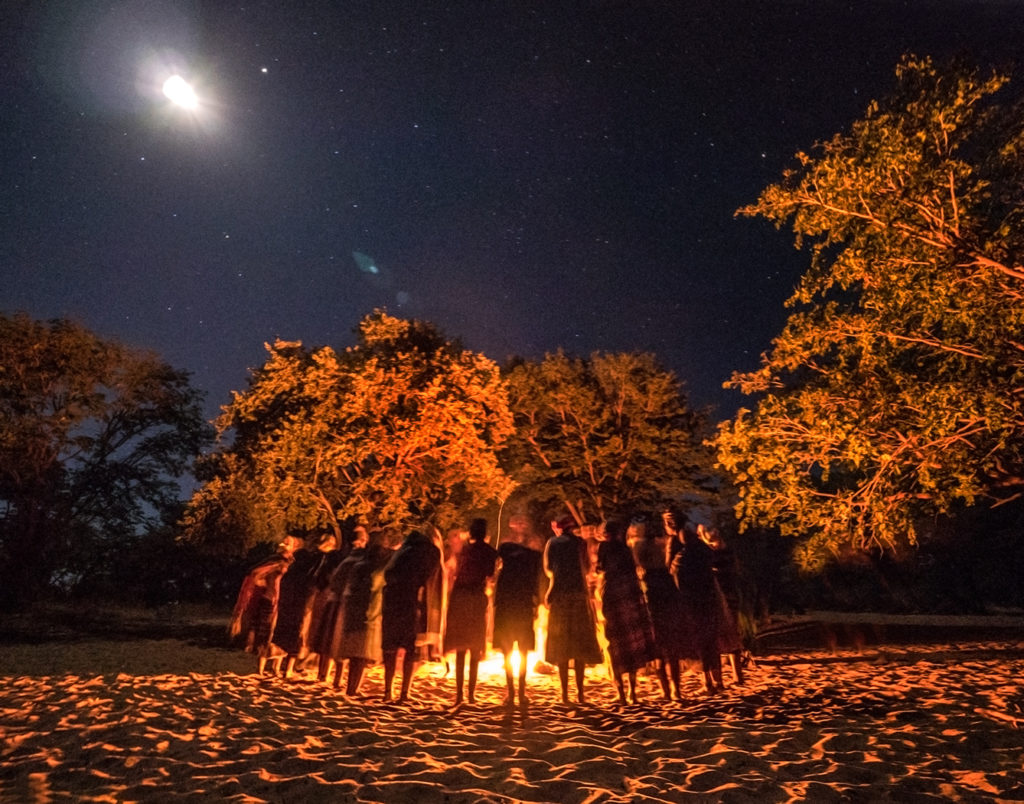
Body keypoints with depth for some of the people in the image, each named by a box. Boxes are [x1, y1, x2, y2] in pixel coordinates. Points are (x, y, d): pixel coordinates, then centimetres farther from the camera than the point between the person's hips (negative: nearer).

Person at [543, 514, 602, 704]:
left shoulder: (552, 543, 7)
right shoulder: (580, 542, 5)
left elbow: (548, 569, 4)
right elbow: (587, 570, 6)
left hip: (559, 594, 1)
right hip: (579, 593, -1)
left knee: (561, 644, 5)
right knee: (581, 642, 6)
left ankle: (565, 693, 3)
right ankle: (580, 692, 3)